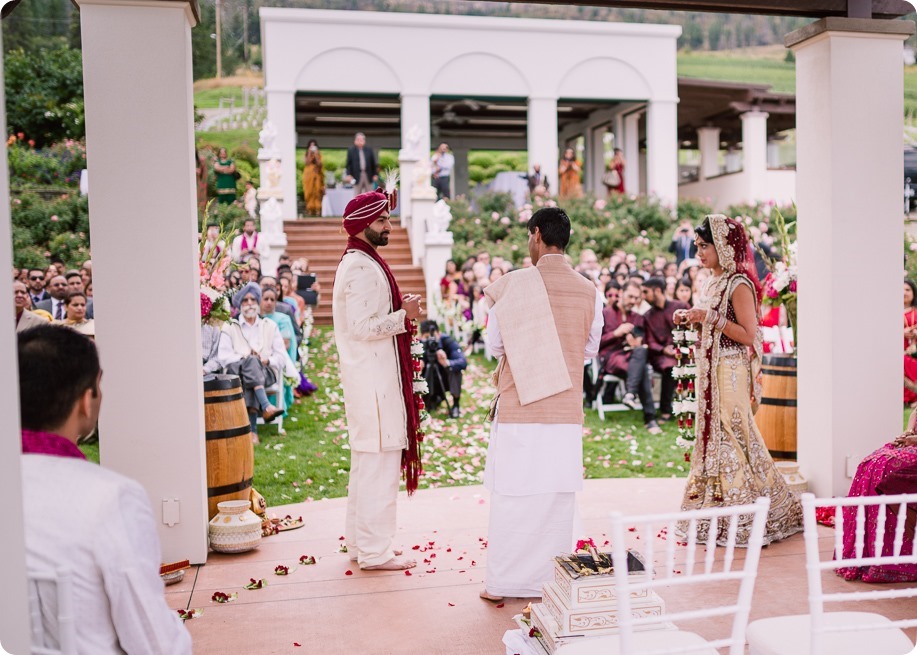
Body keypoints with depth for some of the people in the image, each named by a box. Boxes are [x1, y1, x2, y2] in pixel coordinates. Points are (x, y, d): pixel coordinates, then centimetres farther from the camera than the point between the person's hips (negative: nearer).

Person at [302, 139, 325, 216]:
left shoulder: (318, 153, 5)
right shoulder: (307, 153, 7)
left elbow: (319, 163, -7)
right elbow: (307, 162, -8)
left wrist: (316, 154, -13)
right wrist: (310, 153, -12)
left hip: (316, 174, -1)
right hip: (308, 173, 1)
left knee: (317, 192, -6)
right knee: (309, 192, -2)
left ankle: (317, 209, -6)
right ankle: (310, 209, 0)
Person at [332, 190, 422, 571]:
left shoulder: (358, 263, 16)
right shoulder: (362, 268, -16)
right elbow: (362, 327, -23)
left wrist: (400, 313, 12)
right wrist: (403, 315, -15)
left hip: (373, 378, 11)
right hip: (374, 380, -11)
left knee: (367, 462, 16)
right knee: (379, 462, -4)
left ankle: (360, 542, 26)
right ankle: (375, 551, 4)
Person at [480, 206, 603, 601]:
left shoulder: (511, 285, -10)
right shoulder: (588, 291, -1)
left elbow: (495, 345, -3)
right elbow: (591, 350, 7)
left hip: (519, 406, -2)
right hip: (567, 411, 3)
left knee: (512, 495, 7)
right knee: (560, 497, 11)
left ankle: (502, 582, 16)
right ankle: (552, 579, 20)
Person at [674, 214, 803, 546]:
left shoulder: (739, 284, -13)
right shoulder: (712, 282, 13)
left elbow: (748, 335, -18)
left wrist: (709, 317, -23)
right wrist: (690, 319, 4)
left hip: (730, 373, -9)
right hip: (710, 371, 9)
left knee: (731, 436, -3)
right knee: (711, 434, 11)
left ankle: (743, 517, 9)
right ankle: (716, 512, 20)